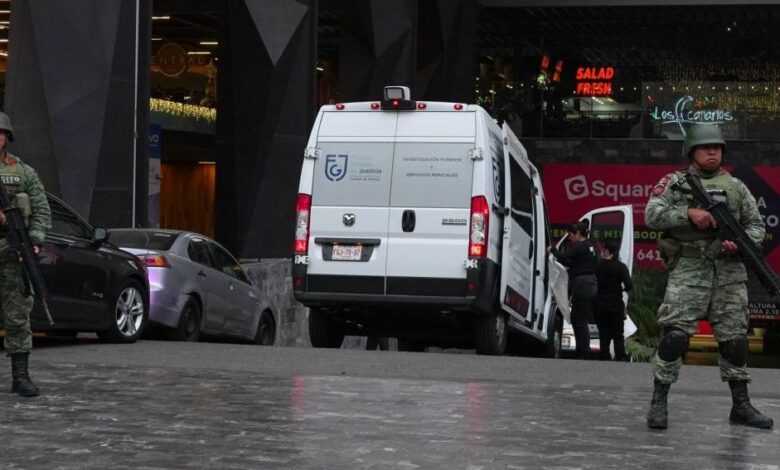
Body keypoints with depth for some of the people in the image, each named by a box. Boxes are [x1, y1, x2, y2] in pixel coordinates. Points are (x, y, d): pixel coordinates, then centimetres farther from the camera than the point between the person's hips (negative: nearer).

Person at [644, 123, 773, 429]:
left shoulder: (735, 186, 14)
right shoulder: (674, 183, 5)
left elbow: (756, 225, 13)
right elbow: (652, 215, -6)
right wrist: (688, 213, -18)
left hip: (729, 271, 4)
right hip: (689, 269, -3)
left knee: (734, 337, 6)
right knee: (675, 334, -12)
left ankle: (741, 405, 16)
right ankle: (658, 402, -5)